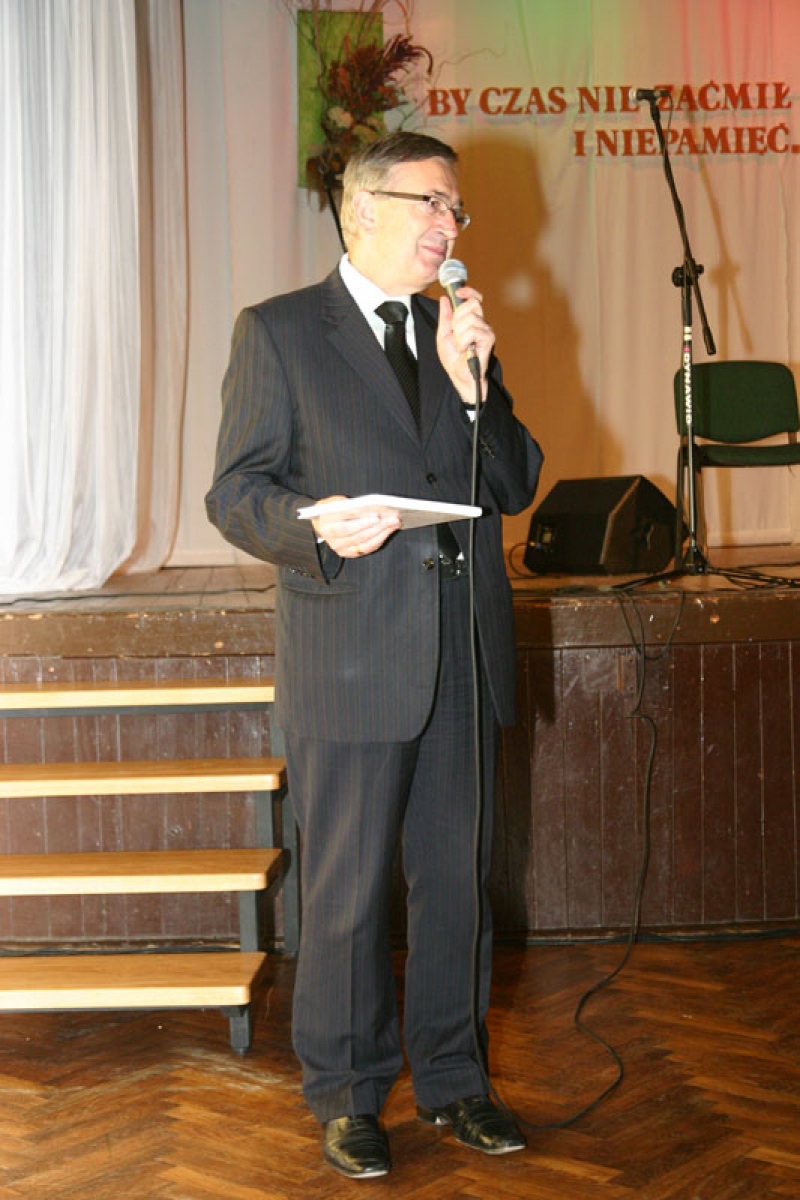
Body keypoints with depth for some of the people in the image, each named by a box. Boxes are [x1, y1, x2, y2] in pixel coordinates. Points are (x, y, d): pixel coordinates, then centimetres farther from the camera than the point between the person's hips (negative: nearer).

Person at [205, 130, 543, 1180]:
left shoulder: (462, 335, 15)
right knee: (346, 895, 4)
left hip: (463, 658, 5)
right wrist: (316, 530, -23)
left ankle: (452, 1079, 28)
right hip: (350, 659, -5)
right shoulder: (278, 332, 1)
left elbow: (516, 487, 9)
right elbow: (236, 494, -4)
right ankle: (347, 1097, 21)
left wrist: (470, 382, -5)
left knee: (458, 883, 13)